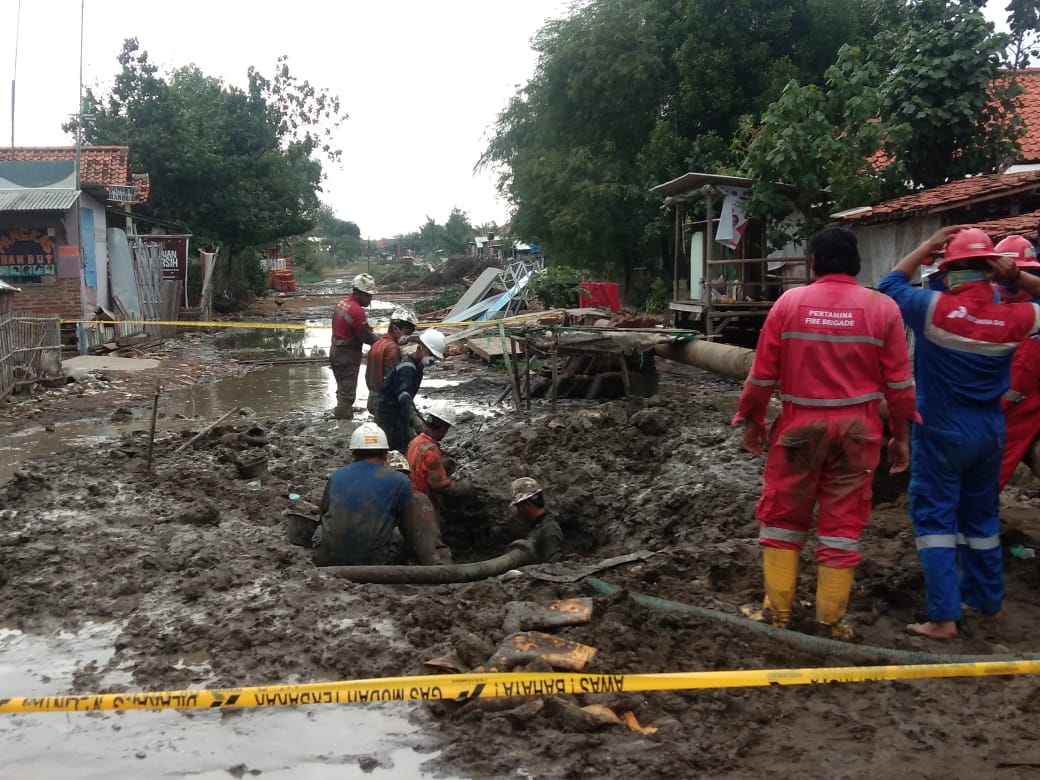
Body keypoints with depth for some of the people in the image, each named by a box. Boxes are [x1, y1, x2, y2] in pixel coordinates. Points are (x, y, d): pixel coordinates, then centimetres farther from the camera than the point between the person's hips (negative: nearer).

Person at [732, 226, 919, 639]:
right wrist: (901, 435, 9)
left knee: (782, 516, 13)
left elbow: (763, 372, -1)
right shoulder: (882, 308, -3)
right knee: (842, 523, 8)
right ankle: (831, 619, 14)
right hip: (856, 429, 0)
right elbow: (899, 382, -1)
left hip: (799, 425, 0)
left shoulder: (789, 302, -4)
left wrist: (752, 419, 12)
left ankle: (778, 611, 17)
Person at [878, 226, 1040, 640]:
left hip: (942, 431, -4)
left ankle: (944, 616, -3)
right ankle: (986, 597, 31)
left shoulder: (935, 308, -19)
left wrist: (927, 246, 3)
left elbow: (890, 285, -1)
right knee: (981, 514, 19)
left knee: (934, 517, 1)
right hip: (990, 430, 4)